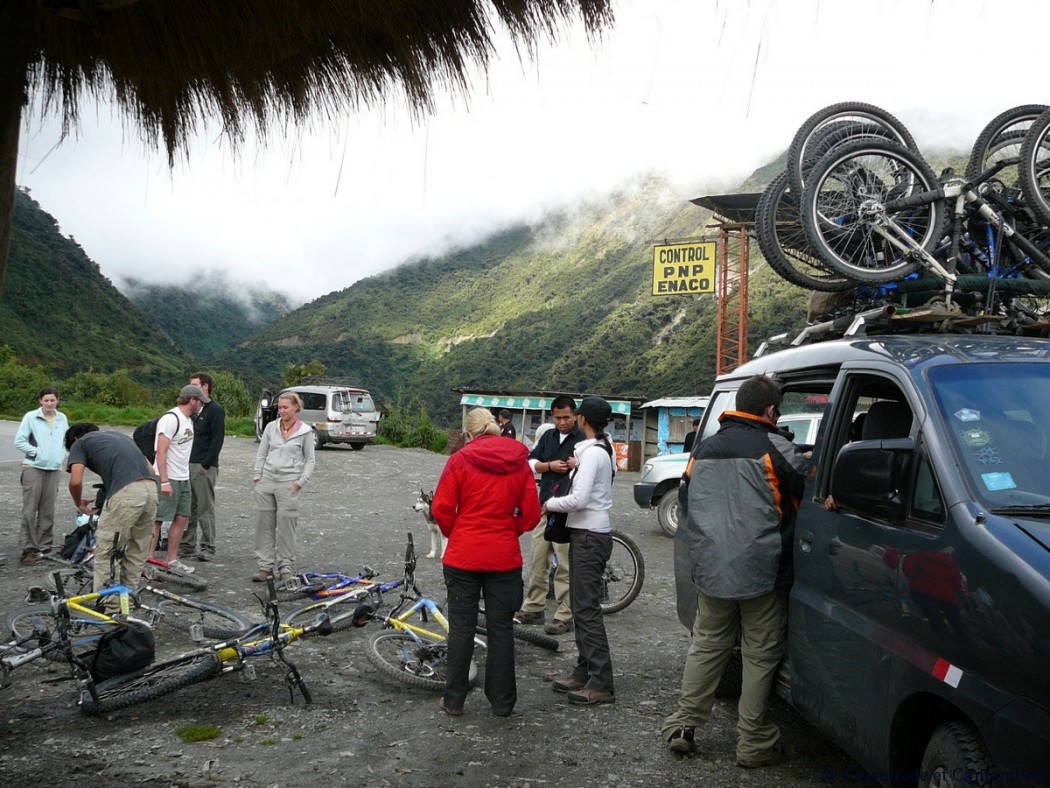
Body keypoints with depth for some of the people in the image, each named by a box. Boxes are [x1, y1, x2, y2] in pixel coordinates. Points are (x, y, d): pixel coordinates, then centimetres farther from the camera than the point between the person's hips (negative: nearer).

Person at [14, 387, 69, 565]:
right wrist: (36, 452, -11)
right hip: (33, 468, -4)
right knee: (30, 510, -5)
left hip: (54, 469, 4)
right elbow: (19, 441, -5)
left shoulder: (62, 418, 7)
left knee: (48, 511, 7)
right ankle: (28, 548, -1)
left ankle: (44, 546, 16)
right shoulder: (31, 417, -4)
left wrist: (62, 454, 2)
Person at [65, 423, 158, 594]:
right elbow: (150, 470, 28)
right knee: (136, 553, 19)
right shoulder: (119, 436, 34)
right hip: (151, 490, 7)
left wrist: (80, 504, 20)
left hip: (125, 493, -7)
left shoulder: (80, 443, 16)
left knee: (106, 554, 6)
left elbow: (76, 481, 1)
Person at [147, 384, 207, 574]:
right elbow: (161, 452, -19)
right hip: (168, 479, -9)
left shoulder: (188, 419, 14)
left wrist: (184, 475, 17)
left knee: (182, 519, 10)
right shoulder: (171, 419, -15)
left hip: (183, 478, 9)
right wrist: (164, 481, -23)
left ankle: (171, 560, 19)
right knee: (157, 519, -4)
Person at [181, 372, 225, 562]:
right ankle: (186, 546, 19)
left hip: (205, 467, -8)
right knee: (188, 508, 11)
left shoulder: (215, 410, -8)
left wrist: (206, 465, -17)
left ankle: (207, 549, 5)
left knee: (205, 508, -2)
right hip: (189, 464, 8)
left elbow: (218, 440, -14)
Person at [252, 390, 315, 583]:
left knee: (285, 526, -1)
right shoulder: (271, 427, 7)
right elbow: (261, 453, 12)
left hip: (288, 483, -3)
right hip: (266, 481, 4)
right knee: (264, 524, 4)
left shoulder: (305, 431, -1)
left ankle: (285, 568, 9)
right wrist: (257, 477, 4)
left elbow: (310, 460, 3)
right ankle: (266, 566, 13)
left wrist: (301, 482, -6)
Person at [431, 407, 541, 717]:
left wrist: (454, 533, 9)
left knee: (461, 627, 9)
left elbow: (441, 508, -8)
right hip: (505, 557, 2)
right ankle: (502, 702, 18)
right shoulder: (519, 461, -1)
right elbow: (531, 513, 0)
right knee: (501, 628, 11)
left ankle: (454, 700, 16)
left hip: (463, 555, -2)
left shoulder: (460, 459, -8)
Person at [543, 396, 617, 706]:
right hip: (589, 533, 10)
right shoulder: (603, 449, 13)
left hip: (588, 537, -10)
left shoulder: (592, 453, -17)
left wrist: (550, 503, -9)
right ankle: (584, 674, 22)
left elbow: (579, 499, -24)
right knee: (582, 607, 14)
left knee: (587, 609, -7)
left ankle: (601, 684, -4)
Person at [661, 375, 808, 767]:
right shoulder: (776, 449, -10)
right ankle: (753, 742, 14)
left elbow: (685, 507, 17)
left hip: (709, 571, 5)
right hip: (760, 572, -5)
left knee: (706, 646, 18)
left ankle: (683, 724, 20)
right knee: (761, 654, 7)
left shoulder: (704, 449, 10)